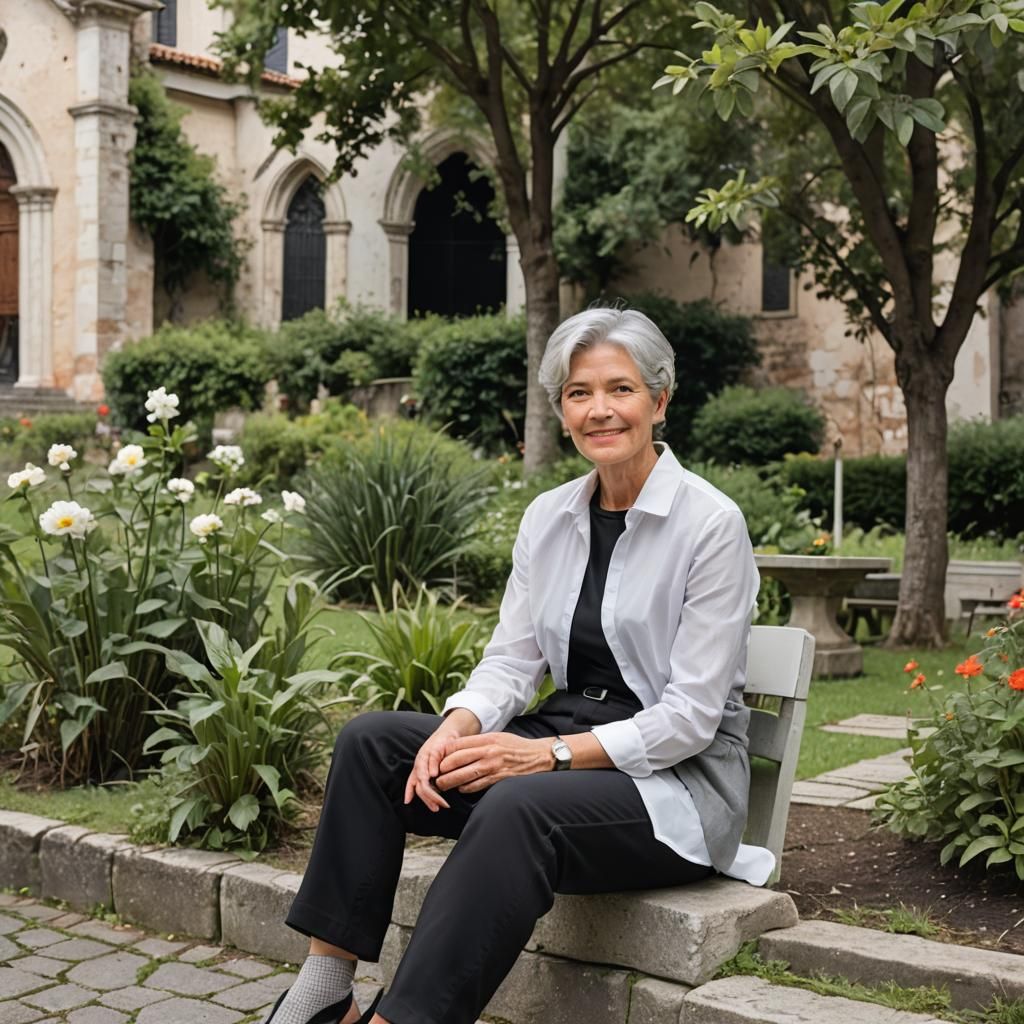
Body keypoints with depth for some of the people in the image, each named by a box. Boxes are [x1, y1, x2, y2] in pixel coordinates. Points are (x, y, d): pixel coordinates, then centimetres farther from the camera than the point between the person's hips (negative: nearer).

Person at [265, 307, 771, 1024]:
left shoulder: (711, 522, -12)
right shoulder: (549, 516, 7)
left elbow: (690, 715, -15)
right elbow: (511, 660, 5)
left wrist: (549, 753, -24)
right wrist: (457, 729, -17)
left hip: (677, 774, -6)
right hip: (566, 751, 7)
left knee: (519, 805, -37)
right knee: (372, 740, -13)